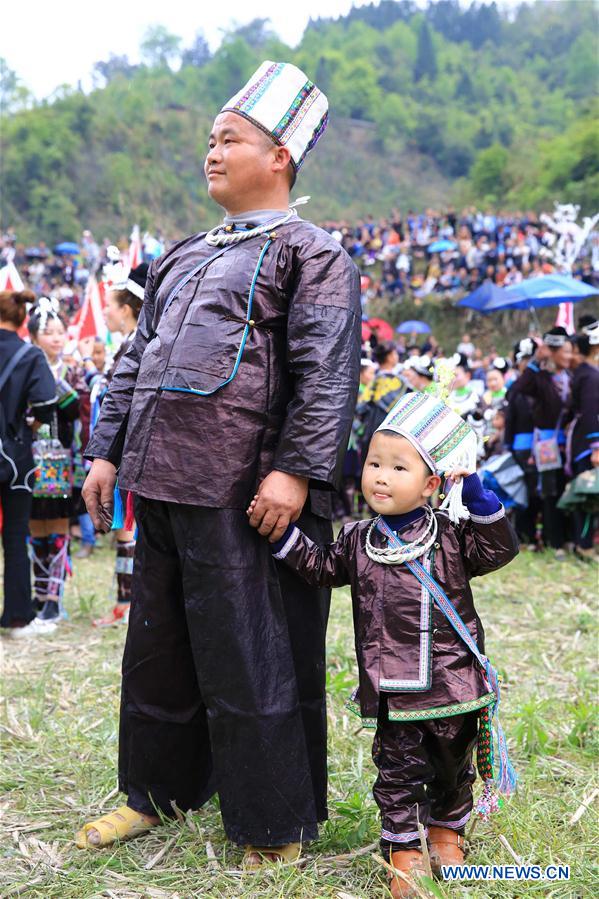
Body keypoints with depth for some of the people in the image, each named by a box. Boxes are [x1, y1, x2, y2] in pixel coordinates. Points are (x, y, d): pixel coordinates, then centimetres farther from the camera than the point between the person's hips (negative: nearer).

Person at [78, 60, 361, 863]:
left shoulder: (312, 254, -1)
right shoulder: (184, 258, 21)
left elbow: (327, 373, -12)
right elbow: (137, 359, 22)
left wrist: (296, 470, -21)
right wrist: (108, 451, 15)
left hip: (241, 496, -7)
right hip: (161, 486, 8)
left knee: (249, 665, 1)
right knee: (157, 649, 17)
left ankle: (275, 833, 18)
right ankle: (155, 793, 36)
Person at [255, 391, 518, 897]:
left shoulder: (451, 536, -3)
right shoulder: (359, 541, 3)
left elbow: (499, 550, -9)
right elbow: (320, 567, 11)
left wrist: (477, 497, -19)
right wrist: (283, 532, 1)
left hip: (452, 683, 0)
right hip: (391, 690, 0)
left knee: (453, 768, 18)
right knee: (398, 772, 6)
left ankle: (445, 831, 41)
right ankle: (403, 849, 22)